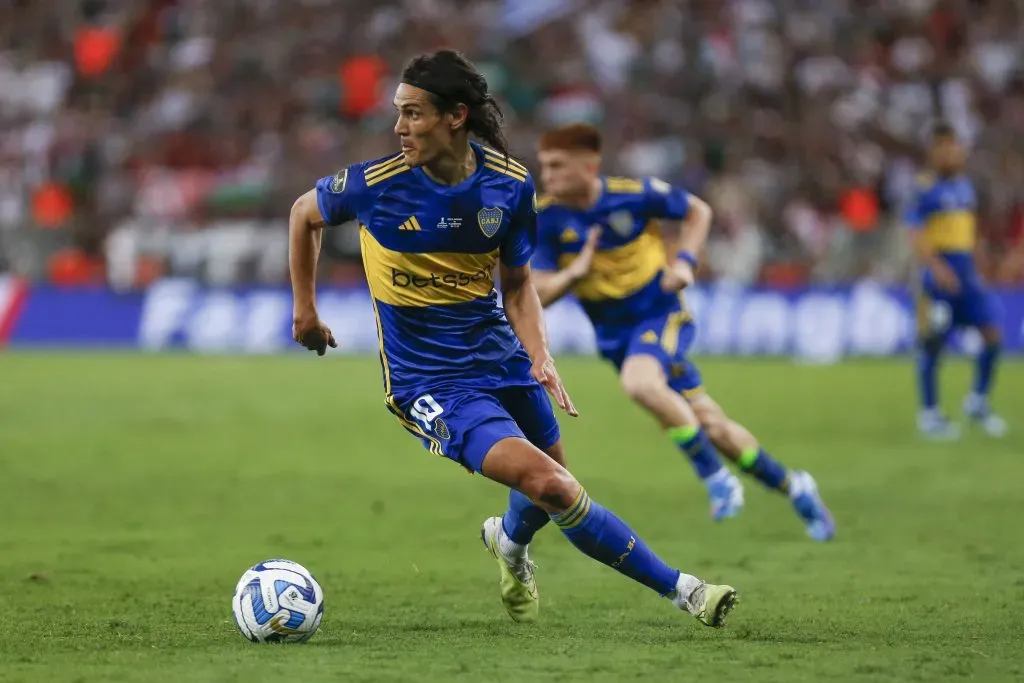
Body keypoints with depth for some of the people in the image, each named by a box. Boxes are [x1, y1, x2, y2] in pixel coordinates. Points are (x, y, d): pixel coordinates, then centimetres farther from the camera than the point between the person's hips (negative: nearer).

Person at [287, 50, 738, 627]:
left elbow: (517, 281, 5)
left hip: (501, 359, 5)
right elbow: (305, 214, 5)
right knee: (549, 487, -22)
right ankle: (678, 588, -12)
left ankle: (509, 540, 56)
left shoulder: (511, 184, -8)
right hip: (429, 382, -5)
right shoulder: (375, 184, -16)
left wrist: (539, 354, -10)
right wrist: (306, 309, 11)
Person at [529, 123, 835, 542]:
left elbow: (698, 212, 1)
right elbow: (538, 295, -12)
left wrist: (685, 260, -14)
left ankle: (715, 476, -19)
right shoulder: (545, 220, -11)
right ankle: (791, 487, 25)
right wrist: (573, 274, -31)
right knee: (708, 424, 6)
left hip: (660, 314, -4)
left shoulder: (635, 195, -17)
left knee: (639, 382, -35)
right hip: (613, 333, 4)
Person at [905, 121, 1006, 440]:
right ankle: (929, 414, 11)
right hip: (938, 277, -6)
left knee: (993, 335, -3)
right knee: (931, 345, -1)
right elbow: (915, 236, -17)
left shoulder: (965, 186, 12)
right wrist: (937, 268, -29)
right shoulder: (925, 190, -9)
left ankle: (978, 403, 14)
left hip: (966, 274, 6)